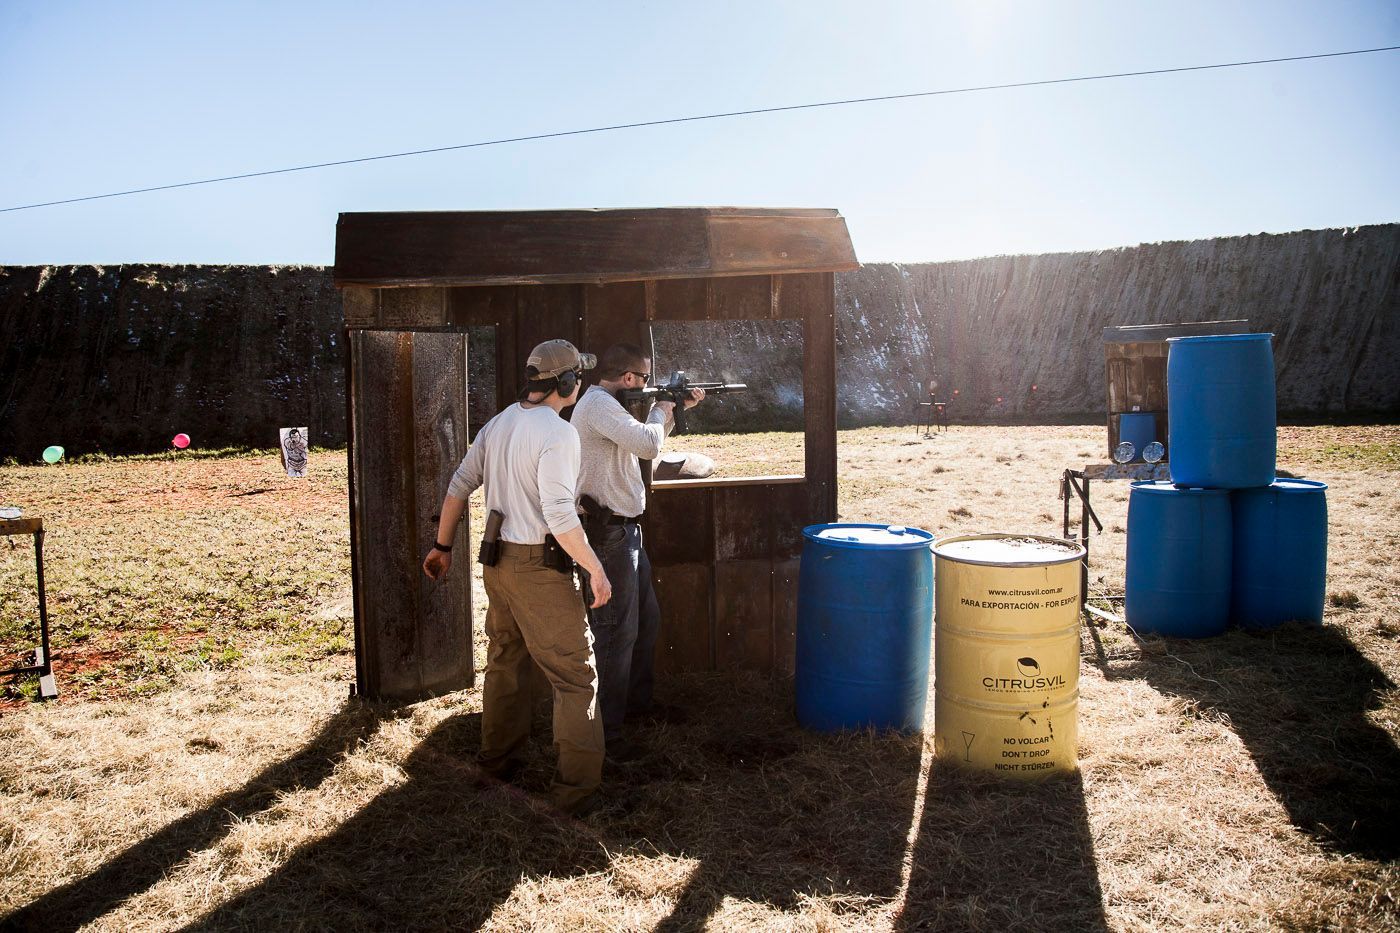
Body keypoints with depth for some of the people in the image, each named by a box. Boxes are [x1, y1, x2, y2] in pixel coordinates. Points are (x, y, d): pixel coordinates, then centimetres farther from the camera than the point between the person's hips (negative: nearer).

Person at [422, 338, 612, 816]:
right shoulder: (558, 432, -16)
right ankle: (577, 789, 0)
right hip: (538, 567, -8)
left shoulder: (497, 424, 8)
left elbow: (458, 487, 13)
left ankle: (498, 760, 37)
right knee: (576, 675, -1)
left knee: (505, 663, 23)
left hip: (497, 561, 9)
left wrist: (443, 546, 22)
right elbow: (559, 514, -24)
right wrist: (596, 570, -17)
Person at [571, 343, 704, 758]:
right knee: (617, 632, -6)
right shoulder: (599, 404, -18)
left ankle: (637, 701, 35)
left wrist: (678, 408, 21)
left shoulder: (607, 405, 16)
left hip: (625, 530, 11)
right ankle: (605, 731, 1)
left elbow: (647, 439, 30)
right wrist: (660, 411, -7)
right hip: (608, 533, -11)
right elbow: (649, 446, -26)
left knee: (647, 620, 20)